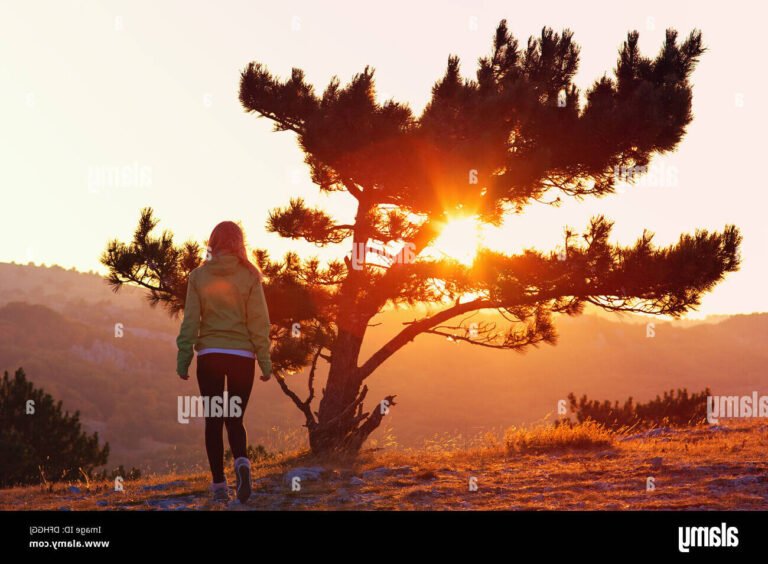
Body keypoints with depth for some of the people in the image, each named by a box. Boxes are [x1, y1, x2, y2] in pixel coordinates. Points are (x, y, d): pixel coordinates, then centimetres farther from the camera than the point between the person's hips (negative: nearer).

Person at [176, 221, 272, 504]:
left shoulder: (199, 276, -1)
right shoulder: (249, 275, -2)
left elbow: (190, 321, -1)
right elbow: (259, 320, -3)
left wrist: (183, 360, 3)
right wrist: (265, 361, 1)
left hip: (209, 355, 0)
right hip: (242, 355, 0)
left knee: (213, 420, 9)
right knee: (235, 418, 11)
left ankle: (219, 485, 6)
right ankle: (242, 462, -19)